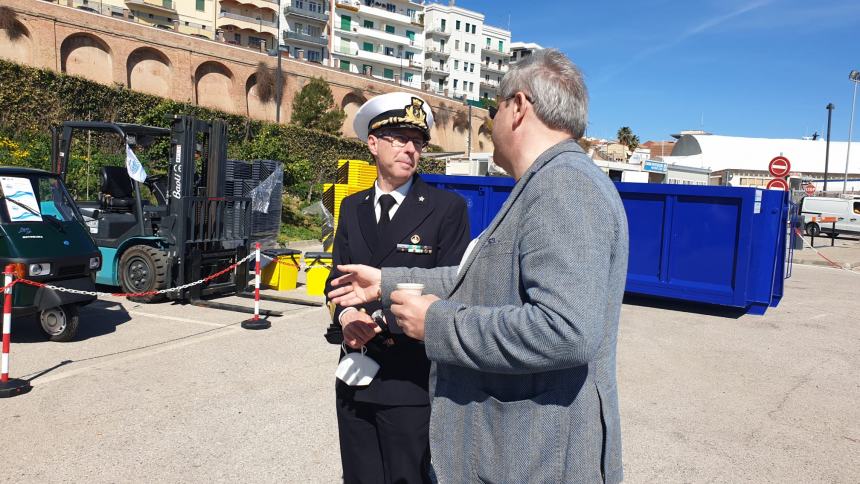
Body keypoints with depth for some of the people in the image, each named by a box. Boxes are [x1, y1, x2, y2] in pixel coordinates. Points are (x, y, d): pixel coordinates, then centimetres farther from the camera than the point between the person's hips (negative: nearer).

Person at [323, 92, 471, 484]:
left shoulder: (448, 208, -6)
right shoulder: (352, 208, 10)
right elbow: (338, 277, 10)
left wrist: (381, 321, -18)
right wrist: (345, 315, -12)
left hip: (413, 382, -5)